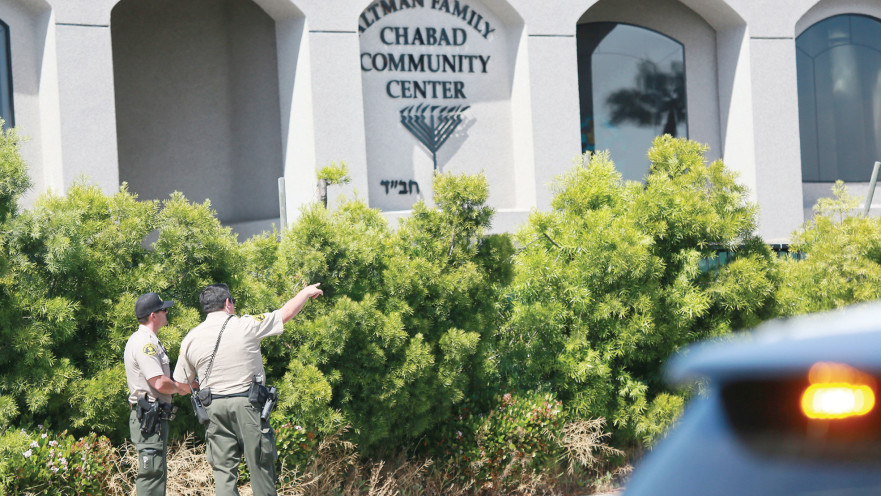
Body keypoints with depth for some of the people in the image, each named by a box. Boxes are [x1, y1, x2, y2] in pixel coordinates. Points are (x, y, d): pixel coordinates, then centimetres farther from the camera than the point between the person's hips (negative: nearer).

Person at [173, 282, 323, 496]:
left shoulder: (190, 339, 3)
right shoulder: (245, 326, -6)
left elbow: (181, 383, 10)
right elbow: (286, 313, 5)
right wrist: (306, 292, 23)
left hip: (214, 408, 3)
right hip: (247, 405, -3)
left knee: (223, 470, 5)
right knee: (260, 465, 4)